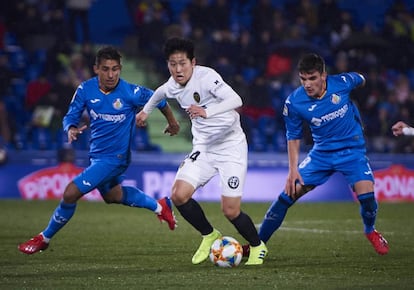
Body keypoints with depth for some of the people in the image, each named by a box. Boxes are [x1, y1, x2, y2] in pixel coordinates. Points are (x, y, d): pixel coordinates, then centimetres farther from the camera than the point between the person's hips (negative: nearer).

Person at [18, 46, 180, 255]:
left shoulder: (131, 92, -21)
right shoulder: (86, 89, -10)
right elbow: (71, 116, -3)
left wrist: (172, 123, 13)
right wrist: (71, 129, -27)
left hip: (114, 157, -7)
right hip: (97, 154, 7)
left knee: (71, 193, -13)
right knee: (112, 195, 30)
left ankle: (44, 238, 6)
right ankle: (159, 206, 49)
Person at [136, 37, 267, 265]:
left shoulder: (206, 77, -22)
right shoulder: (173, 85, 0)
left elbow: (235, 100, -35)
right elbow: (160, 92, 25)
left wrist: (207, 112, -49)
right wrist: (146, 111, 38)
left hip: (231, 147, -6)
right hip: (203, 149, 6)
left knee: (231, 212, -10)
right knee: (179, 195, -13)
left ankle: (258, 247, 20)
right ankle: (209, 236, 12)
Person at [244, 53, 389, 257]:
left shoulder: (342, 83, -18)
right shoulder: (294, 102, -16)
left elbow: (360, 80, 7)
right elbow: (293, 136, -2)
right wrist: (293, 169, -7)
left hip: (352, 150, -1)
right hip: (321, 153, 1)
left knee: (367, 196, -20)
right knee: (288, 195, -7)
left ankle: (370, 231, 15)